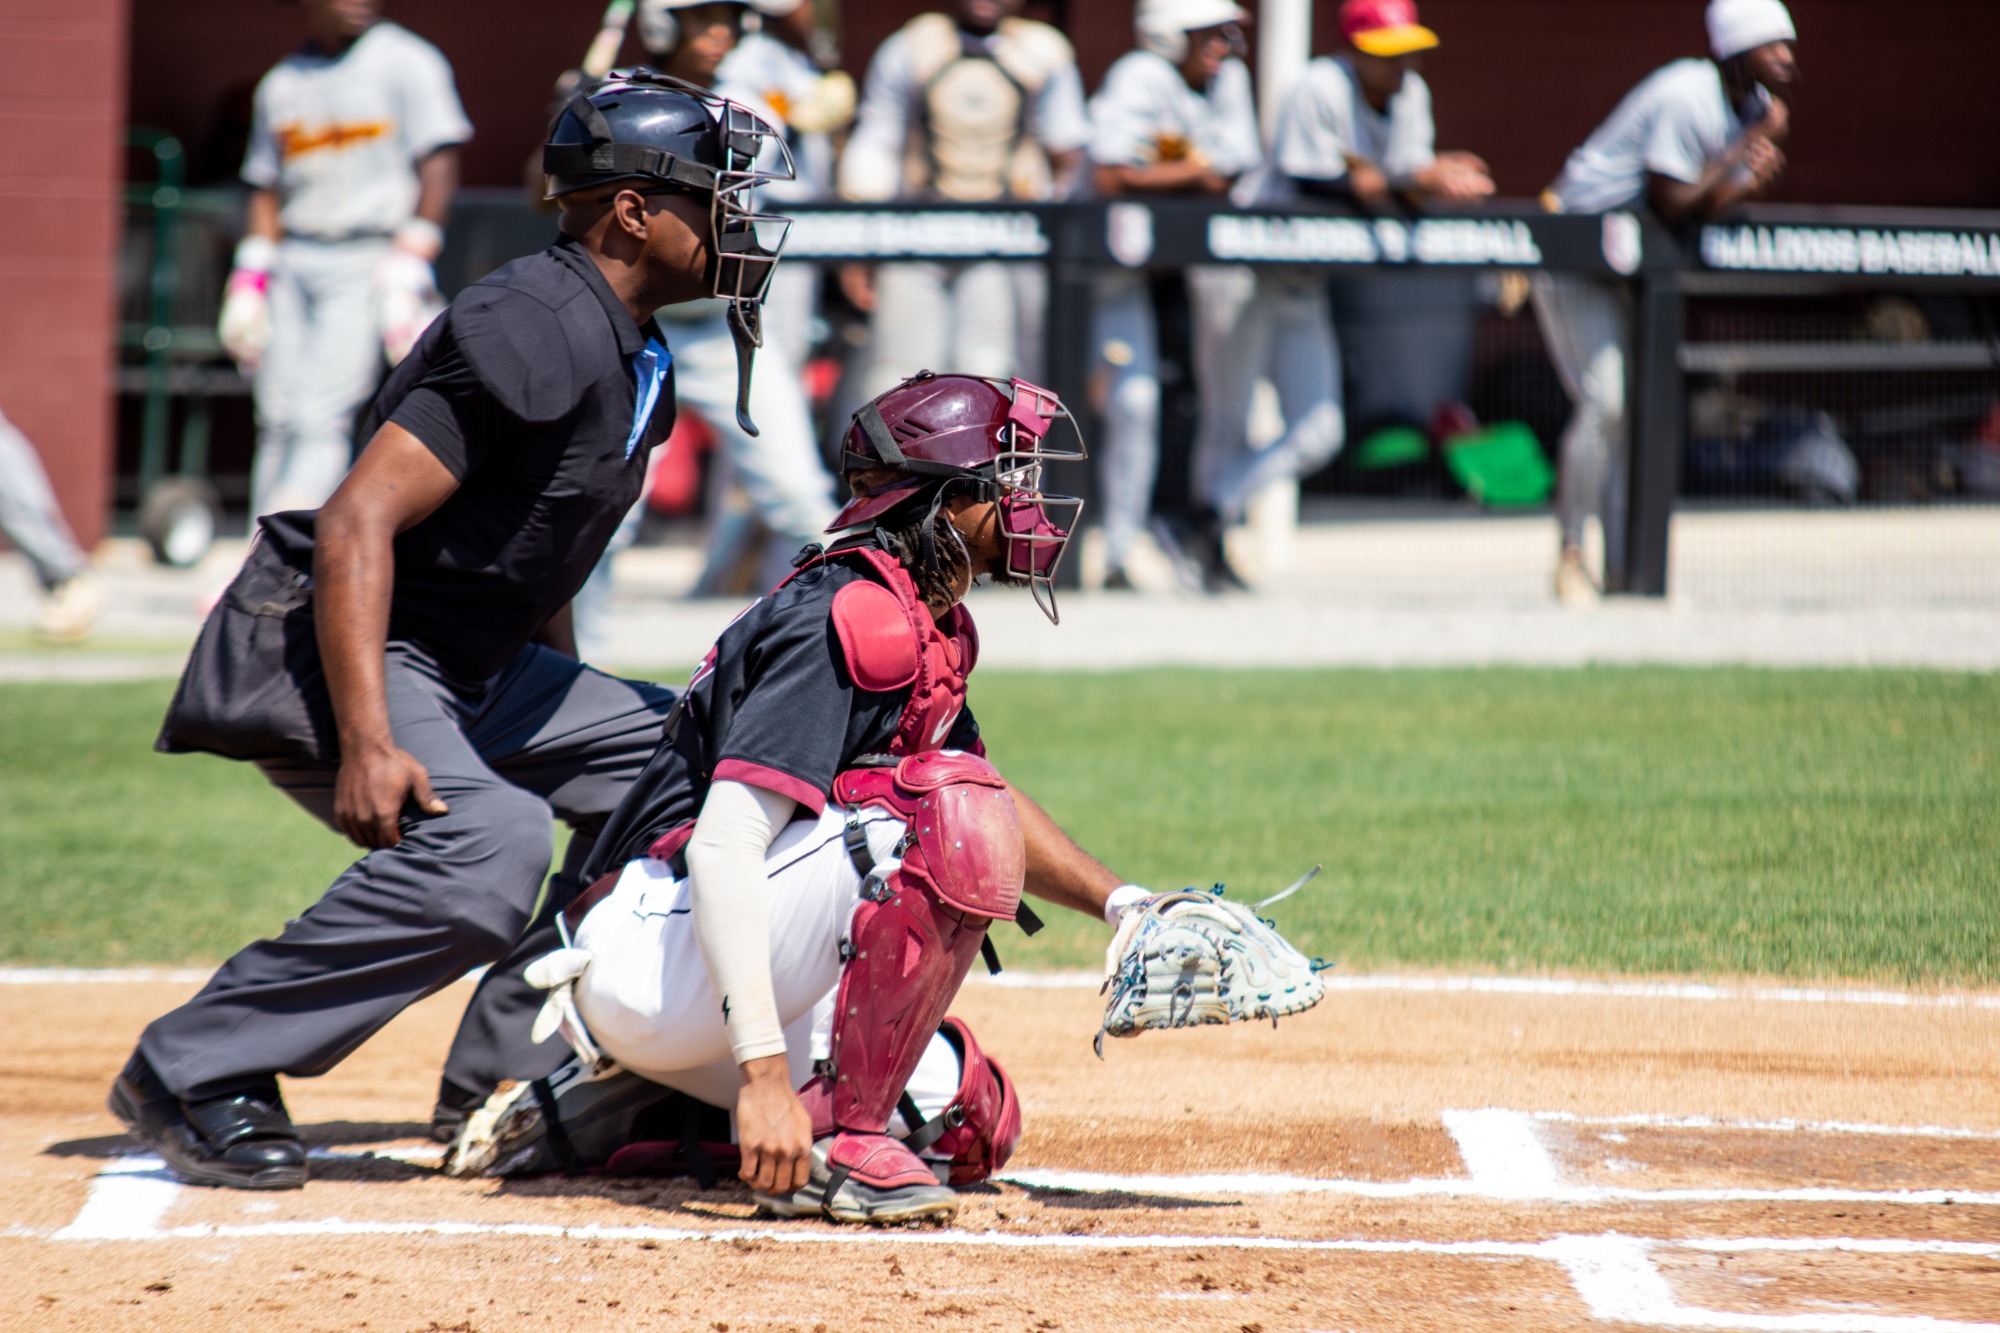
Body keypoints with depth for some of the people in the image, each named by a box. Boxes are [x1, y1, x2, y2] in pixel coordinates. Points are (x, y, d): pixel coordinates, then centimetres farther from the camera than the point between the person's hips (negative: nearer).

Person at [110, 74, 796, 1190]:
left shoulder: (639, 362, 12)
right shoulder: (539, 331, -20)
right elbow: (357, 524, -26)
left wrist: (575, 734, 19)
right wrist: (367, 745, -34)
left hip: (474, 670, 11)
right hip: (324, 651, -11)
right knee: (490, 840, -32)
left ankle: (503, 1078, 10)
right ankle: (195, 1070, -21)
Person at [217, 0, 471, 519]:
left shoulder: (406, 62, -1)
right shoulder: (282, 83, 15)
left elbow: (439, 164, -6)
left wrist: (409, 267, -14)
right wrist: (248, 282, 12)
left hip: (370, 262, -5)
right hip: (294, 263, 5)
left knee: (322, 418, -14)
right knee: (278, 421, 1)